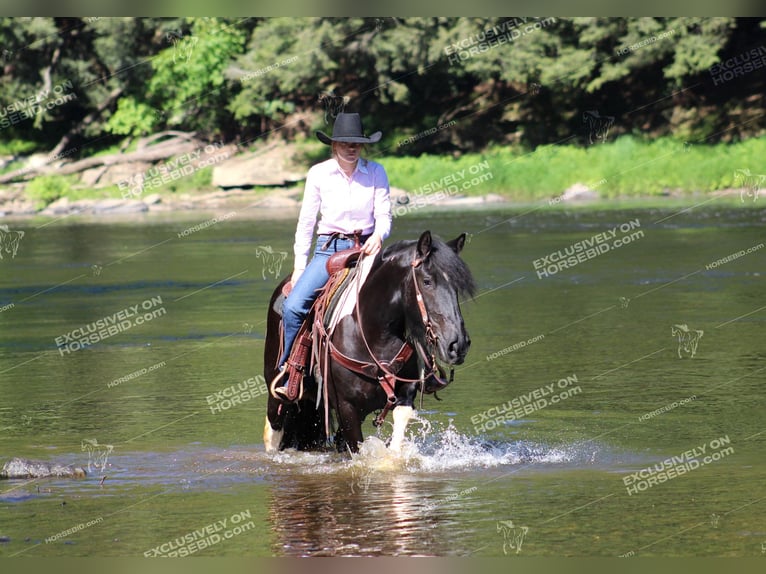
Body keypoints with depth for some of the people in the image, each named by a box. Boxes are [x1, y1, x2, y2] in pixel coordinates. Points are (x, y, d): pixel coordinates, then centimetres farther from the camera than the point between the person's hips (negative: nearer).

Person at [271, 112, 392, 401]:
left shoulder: (376, 172, 1)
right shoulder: (318, 174, 0)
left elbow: (384, 216, 1)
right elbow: (306, 221, 6)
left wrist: (378, 236, -22)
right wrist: (299, 266, 3)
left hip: (366, 248, 0)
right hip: (328, 249, 0)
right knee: (293, 306, -22)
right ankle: (287, 371, -2)